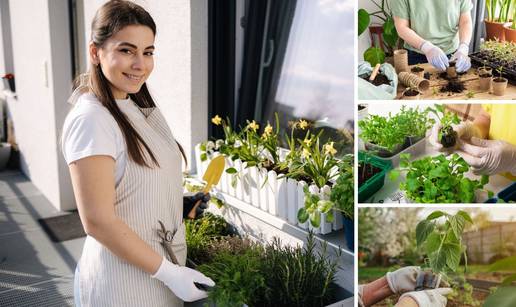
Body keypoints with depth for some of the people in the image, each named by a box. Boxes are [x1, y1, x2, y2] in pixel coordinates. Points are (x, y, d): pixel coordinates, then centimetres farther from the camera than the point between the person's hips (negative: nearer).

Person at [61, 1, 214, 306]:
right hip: (124, 280, -8)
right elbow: (98, 221, -23)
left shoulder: (141, 109, 5)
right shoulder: (91, 120, -21)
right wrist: (168, 272, -20)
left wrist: (180, 204, 3)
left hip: (165, 264, 8)